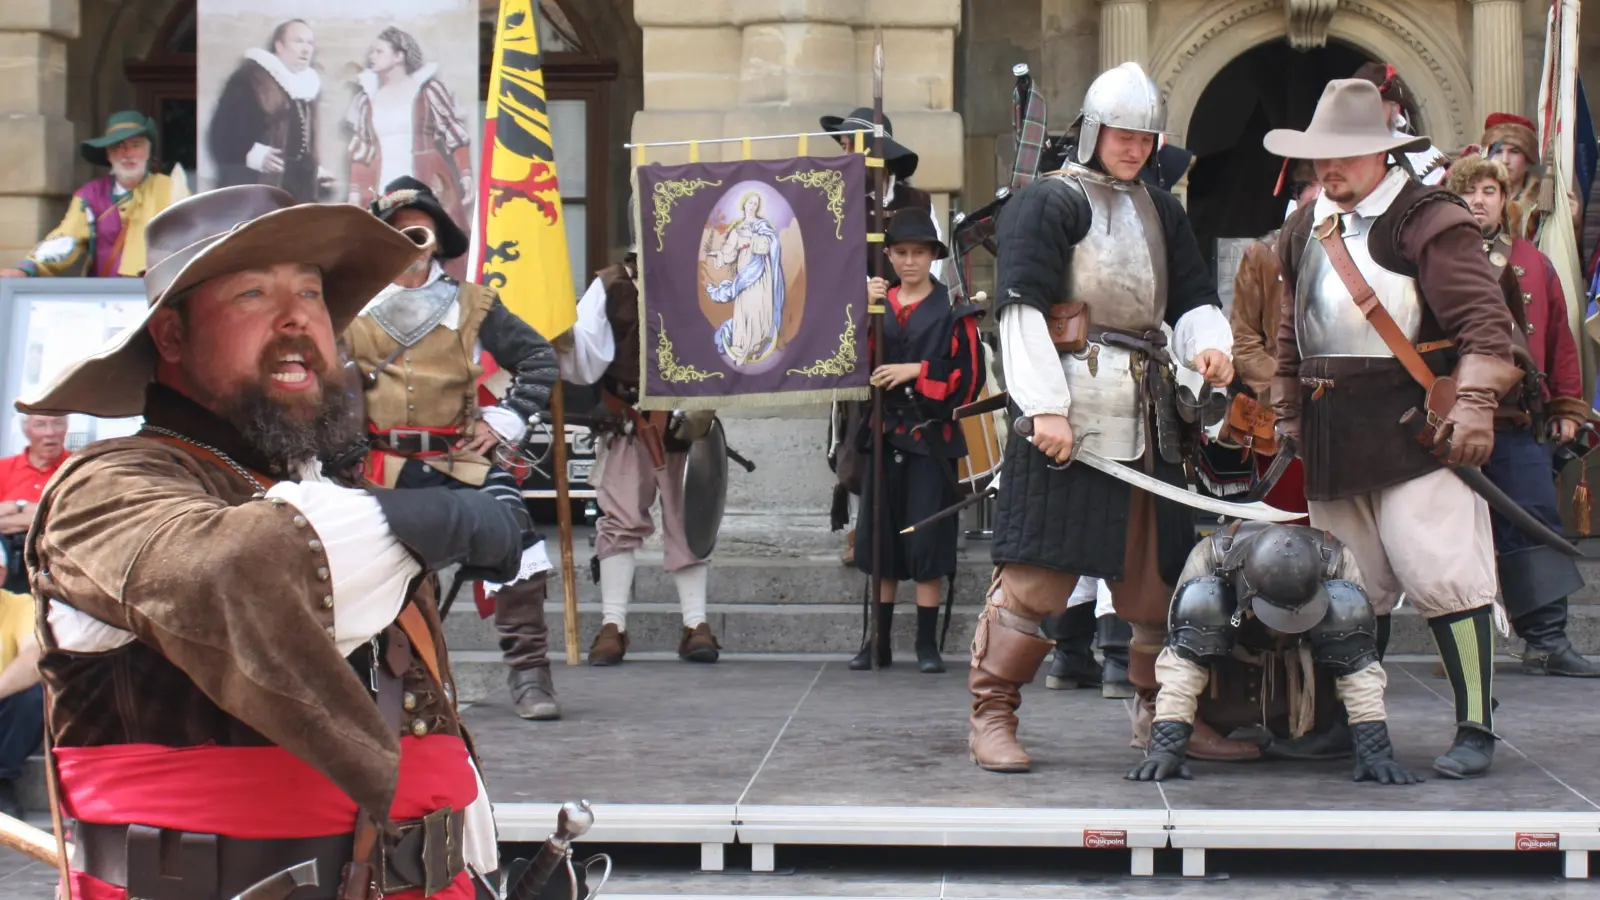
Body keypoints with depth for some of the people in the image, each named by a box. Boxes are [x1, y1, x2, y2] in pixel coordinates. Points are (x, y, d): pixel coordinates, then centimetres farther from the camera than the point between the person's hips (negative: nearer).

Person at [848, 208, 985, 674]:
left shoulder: (953, 309, 0)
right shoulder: (876, 303, 11)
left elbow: (969, 377, -4)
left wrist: (917, 371, -13)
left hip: (931, 438, -4)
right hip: (884, 434, 4)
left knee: (927, 542, -4)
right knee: (880, 538, 7)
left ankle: (927, 643, 3)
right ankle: (878, 640, 14)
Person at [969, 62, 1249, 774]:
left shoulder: (1161, 212, 21)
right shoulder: (1048, 203, -2)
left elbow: (1192, 297, 19)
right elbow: (1022, 309, -11)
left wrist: (1207, 342, -6)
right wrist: (1046, 407, -20)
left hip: (1144, 415, 7)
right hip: (1069, 413, -7)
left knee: (1157, 565, 11)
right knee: (1040, 571, -9)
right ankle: (992, 715, -1)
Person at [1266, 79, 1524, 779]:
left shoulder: (1425, 219, -6)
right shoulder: (1306, 229, 18)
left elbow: (1485, 318, -12)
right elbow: (1292, 334, 27)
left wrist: (1474, 405, -19)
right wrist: (1289, 416, 26)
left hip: (1412, 425, -7)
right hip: (1333, 430, 7)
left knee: (1440, 573, -10)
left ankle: (1475, 729, -2)